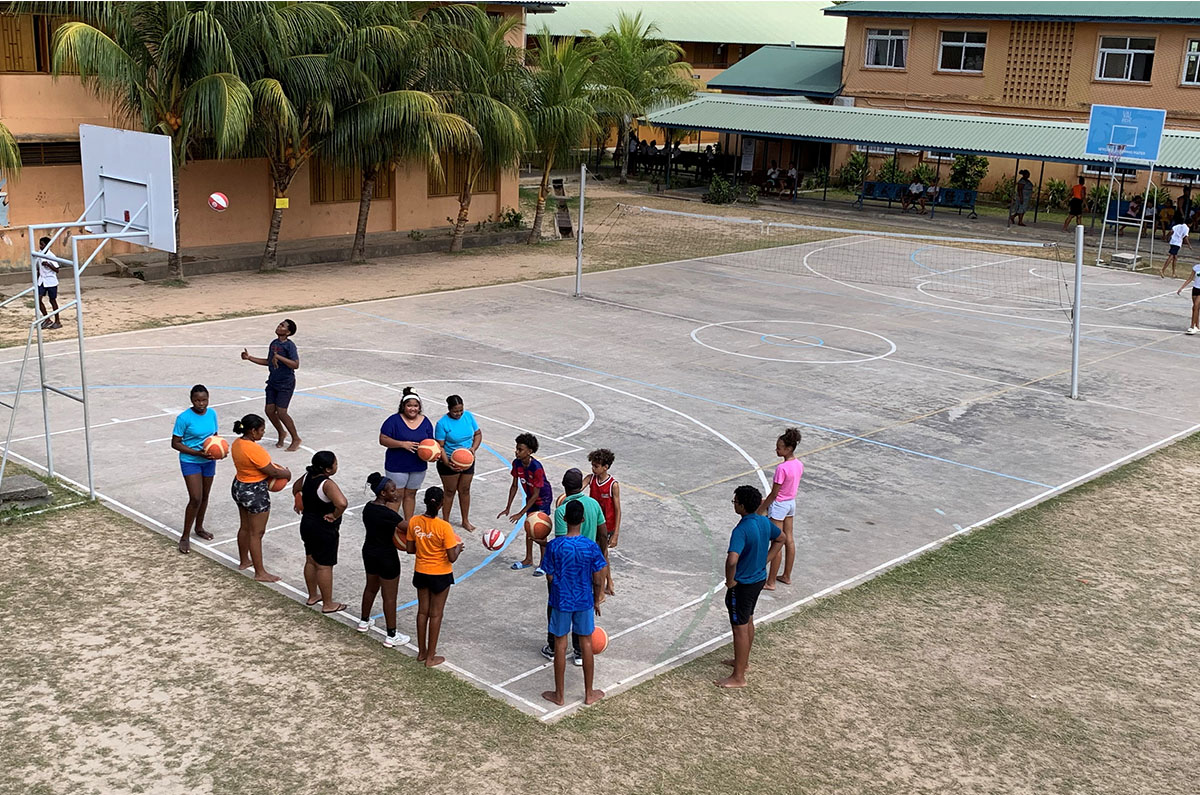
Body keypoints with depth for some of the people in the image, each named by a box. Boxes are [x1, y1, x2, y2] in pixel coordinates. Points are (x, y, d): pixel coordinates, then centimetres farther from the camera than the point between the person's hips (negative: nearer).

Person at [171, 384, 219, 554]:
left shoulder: (212, 413, -3)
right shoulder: (184, 418, -19)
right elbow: (175, 443, -15)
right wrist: (198, 453, -24)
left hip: (209, 461, 6)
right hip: (190, 462, -5)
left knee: (205, 496, 17)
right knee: (195, 498, -12)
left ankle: (199, 528, 38)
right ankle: (185, 537, 2)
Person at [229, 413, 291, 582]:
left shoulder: (237, 443, -1)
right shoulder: (254, 450, -29)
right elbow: (272, 472, -21)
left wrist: (275, 467, 6)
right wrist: (286, 473, -1)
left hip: (239, 487, 9)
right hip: (255, 493, -9)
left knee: (245, 527, 25)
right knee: (257, 533, 1)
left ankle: (244, 561, 41)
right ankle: (260, 573, 10)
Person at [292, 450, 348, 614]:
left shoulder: (307, 476, -3)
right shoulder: (327, 484, -28)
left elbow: (295, 488, 19)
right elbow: (342, 503, -43)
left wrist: (299, 502, 35)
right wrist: (335, 515, -25)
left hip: (307, 525, 8)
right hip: (324, 530, -8)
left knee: (311, 561, 22)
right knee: (324, 566, 4)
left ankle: (312, 596, 38)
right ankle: (328, 604, 16)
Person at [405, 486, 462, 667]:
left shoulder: (414, 522, -11)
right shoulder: (444, 527, -24)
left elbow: (410, 549, -1)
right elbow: (452, 557, -21)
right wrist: (458, 547, -1)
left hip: (420, 572, 4)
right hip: (440, 575, -4)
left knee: (422, 611, 19)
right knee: (435, 614, 9)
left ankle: (421, 652, 30)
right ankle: (430, 657, 18)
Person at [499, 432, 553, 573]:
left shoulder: (536, 468, -35)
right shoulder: (516, 463, -15)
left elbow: (536, 495, -29)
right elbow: (514, 486, -3)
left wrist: (521, 513, -28)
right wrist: (508, 508, -4)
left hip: (543, 498, -7)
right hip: (530, 497, 7)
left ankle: (543, 563, 10)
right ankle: (528, 559, 29)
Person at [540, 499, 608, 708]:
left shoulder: (554, 546, -15)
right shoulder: (591, 547, -14)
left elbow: (550, 578, -7)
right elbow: (597, 580, -7)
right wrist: (596, 600, 10)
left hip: (561, 602, -1)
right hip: (584, 602, 1)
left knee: (560, 646, 11)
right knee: (586, 644, 13)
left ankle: (559, 695, 21)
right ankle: (589, 694, 23)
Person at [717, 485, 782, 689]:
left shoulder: (741, 530, -29)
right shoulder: (764, 522, -2)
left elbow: (732, 560, -40)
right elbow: (779, 539, 18)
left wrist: (730, 581, -22)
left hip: (742, 585, -8)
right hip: (759, 579, 9)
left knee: (740, 628, 2)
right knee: (748, 621, 24)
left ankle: (738, 677, 12)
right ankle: (743, 661, 42)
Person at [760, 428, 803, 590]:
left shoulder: (782, 468, -26)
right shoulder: (799, 465, 0)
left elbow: (774, 493, -20)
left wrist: (762, 508, -8)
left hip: (779, 505, -8)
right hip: (791, 503, 9)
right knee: (789, 540, 17)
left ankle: (771, 582, 8)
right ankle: (786, 576, 29)